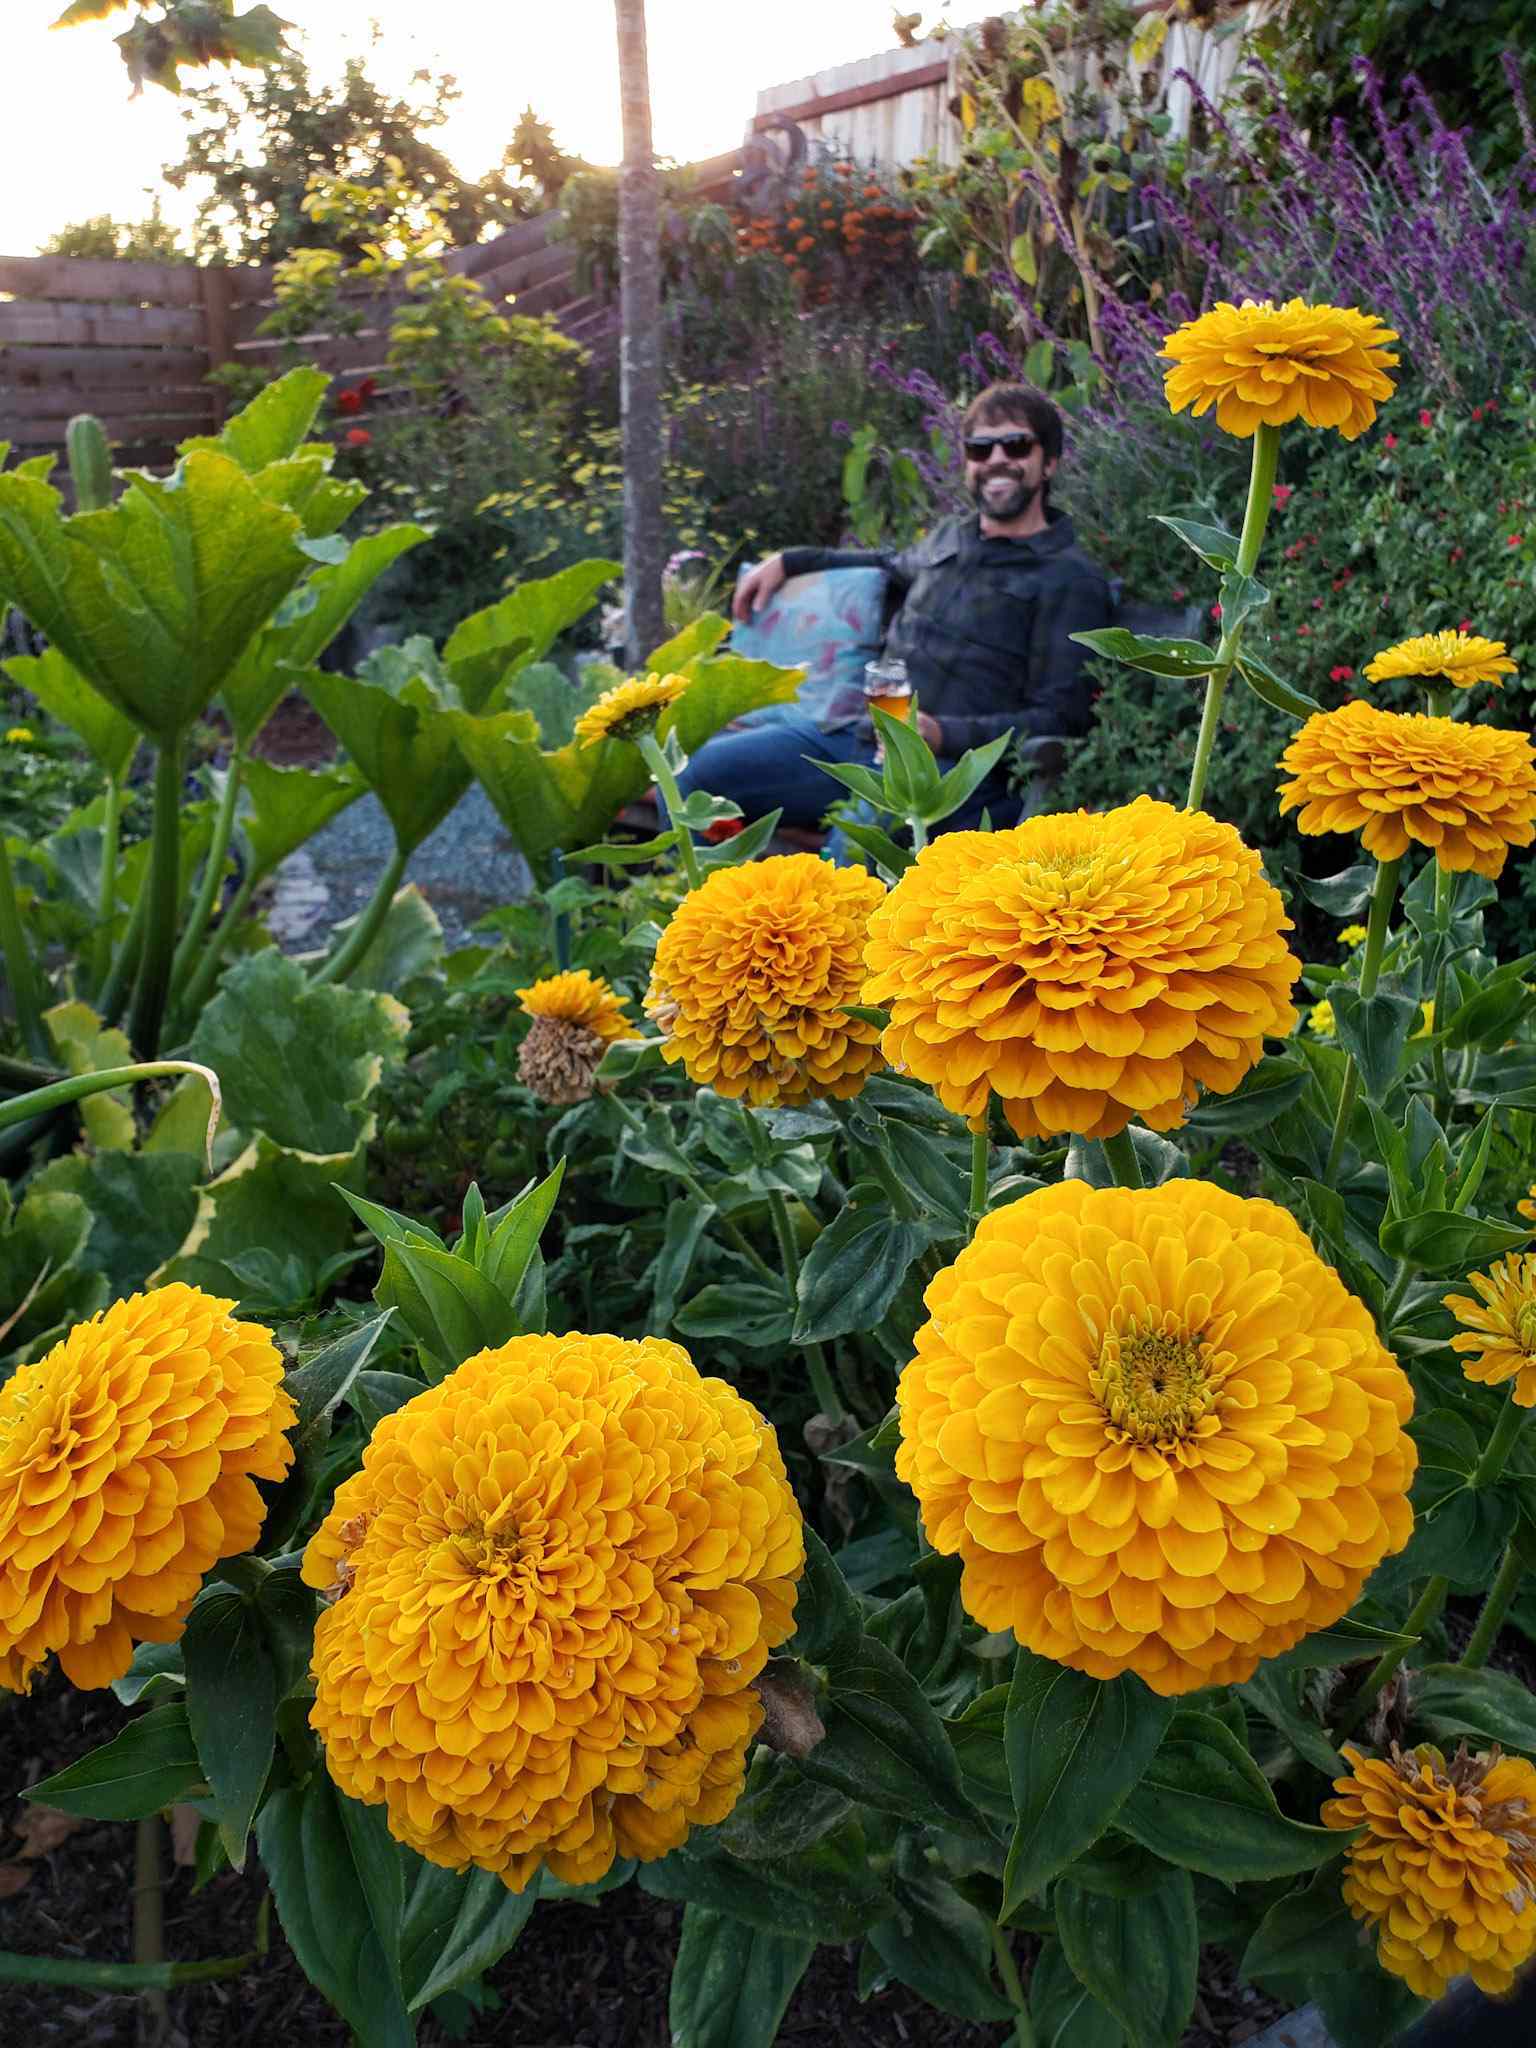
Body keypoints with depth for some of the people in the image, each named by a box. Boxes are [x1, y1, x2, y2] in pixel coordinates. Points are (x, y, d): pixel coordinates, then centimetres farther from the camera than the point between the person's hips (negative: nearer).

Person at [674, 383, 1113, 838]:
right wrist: (789, 561, 36)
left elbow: (1058, 722, -6)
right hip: (850, 729, 7)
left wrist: (944, 734, -20)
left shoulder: (1070, 579, 1)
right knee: (692, 770, -11)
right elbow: (895, 567, 45)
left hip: (948, 766, -6)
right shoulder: (950, 537, 21)